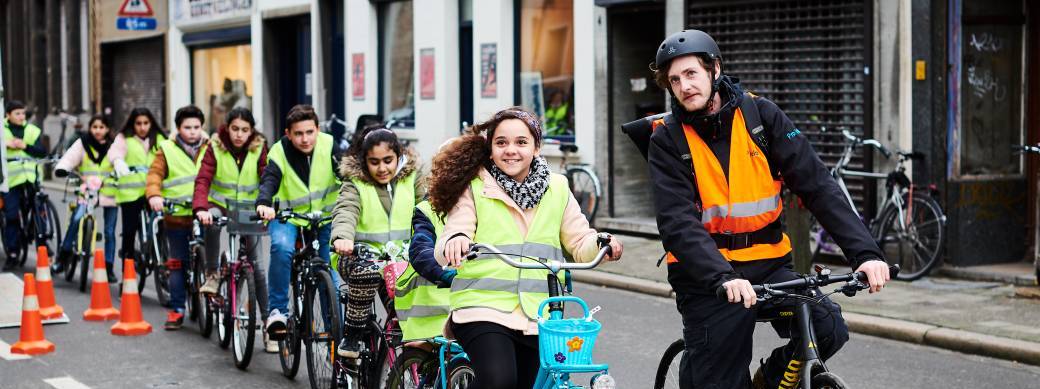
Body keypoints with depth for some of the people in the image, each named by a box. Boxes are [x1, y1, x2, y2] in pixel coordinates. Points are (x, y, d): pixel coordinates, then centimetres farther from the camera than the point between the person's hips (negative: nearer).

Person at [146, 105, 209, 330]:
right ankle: (177, 309, 9)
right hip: (177, 217, -1)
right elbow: (155, 173, -3)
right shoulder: (167, 150, 6)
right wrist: (154, 195, -22)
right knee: (177, 265, 2)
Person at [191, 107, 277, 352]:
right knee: (212, 220, -38)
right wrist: (200, 208, -36)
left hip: (248, 213, 1)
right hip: (221, 205, -1)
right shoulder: (215, 148, -7)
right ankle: (212, 275, -21)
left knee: (257, 266, -5)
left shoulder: (259, 150, -5)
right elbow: (203, 180, -17)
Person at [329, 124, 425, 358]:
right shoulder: (355, 184, -1)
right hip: (362, 257, -2)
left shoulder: (412, 177, 7)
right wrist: (342, 237, -44)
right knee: (366, 272, -36)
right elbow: (345, 211, -20)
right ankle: (351, 337, -21)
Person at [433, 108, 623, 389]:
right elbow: (443, 254, -8)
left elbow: (580, 244, 10)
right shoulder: (474, 188, 0)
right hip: (483, 308, -4)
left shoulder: (556, 189, 10)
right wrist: (455, 240, -32)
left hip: (539, 316, 4)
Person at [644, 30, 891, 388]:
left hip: (768, 264, 2)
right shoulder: (667, 140, -6)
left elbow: (816, 184, -8)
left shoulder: (760, 115, -2)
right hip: (706, 275, -2)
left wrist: (865, 252, -20)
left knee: (829, 329, -20)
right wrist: (724, 277, -35)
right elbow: (678, 224, -18)